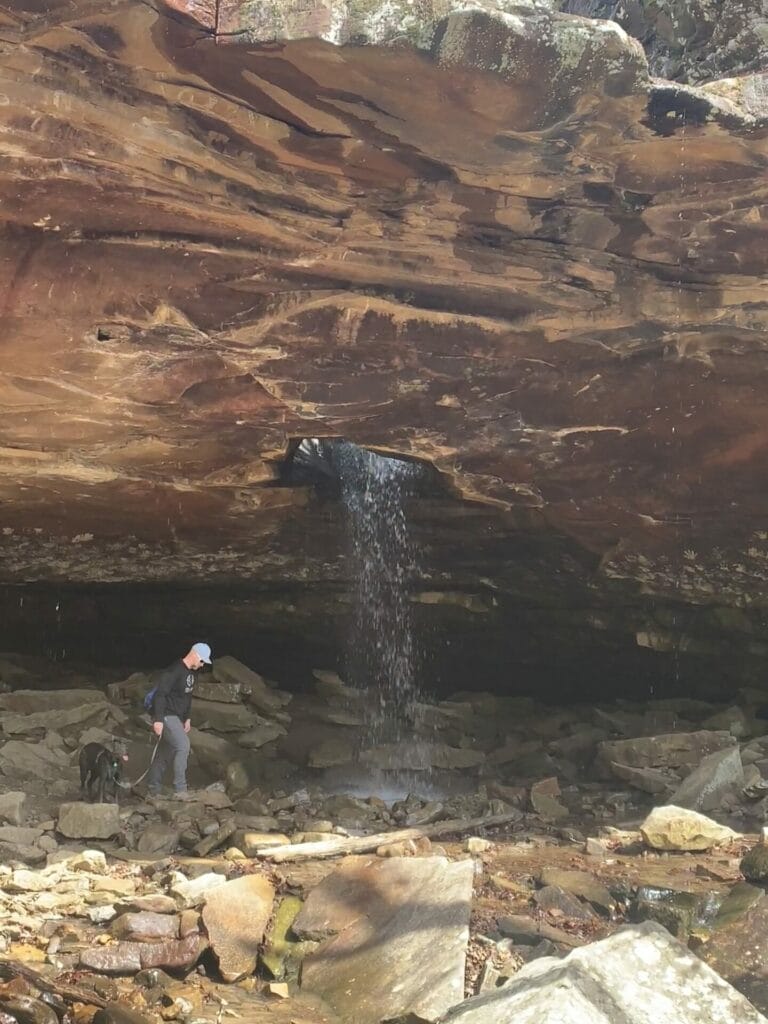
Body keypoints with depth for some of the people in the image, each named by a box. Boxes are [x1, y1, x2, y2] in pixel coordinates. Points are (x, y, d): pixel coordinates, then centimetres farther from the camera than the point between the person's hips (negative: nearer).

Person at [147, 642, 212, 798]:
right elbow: (160, 694, -24)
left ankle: (153, 789, 21)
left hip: (176, 718, 10)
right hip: (165, 717, -10)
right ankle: (180, 788, -16)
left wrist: (187, 718, 21)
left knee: (166, 753, 12)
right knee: (183, 746, -19)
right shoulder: (174, 671, -20)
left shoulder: (191, 673, 11)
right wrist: (158, 720, -26)